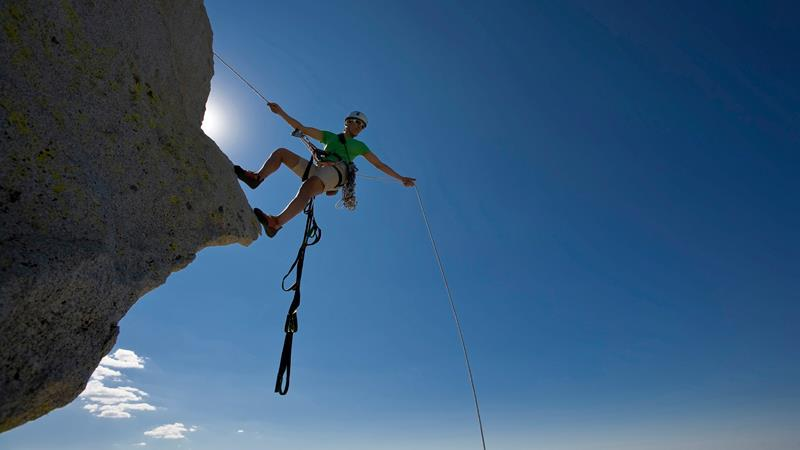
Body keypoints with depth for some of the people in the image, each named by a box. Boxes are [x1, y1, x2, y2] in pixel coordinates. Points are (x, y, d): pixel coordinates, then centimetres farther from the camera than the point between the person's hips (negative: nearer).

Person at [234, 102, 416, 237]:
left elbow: (380, 164, 25)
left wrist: (400, 178, 19)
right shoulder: (329, 136, 31)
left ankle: (276, 223, -55)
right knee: (281, 152, -6)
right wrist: (281, 112, 21)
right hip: (317, 170, 5)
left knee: (308, 187, -38)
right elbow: (303, 129, 27)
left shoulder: (359, 146, 28)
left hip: (336, 172, -4)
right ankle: (257, 177, -29)